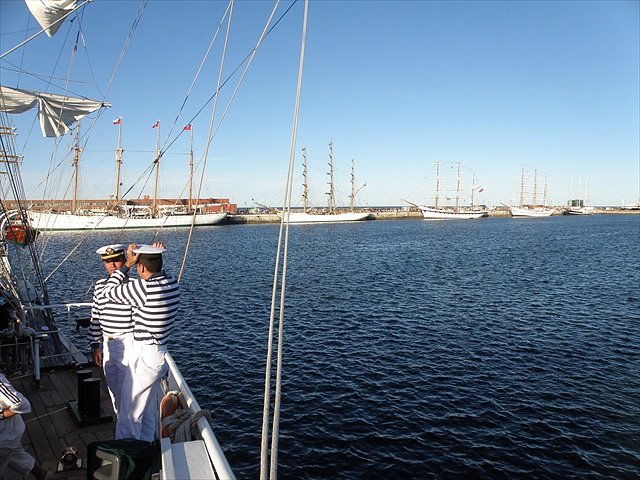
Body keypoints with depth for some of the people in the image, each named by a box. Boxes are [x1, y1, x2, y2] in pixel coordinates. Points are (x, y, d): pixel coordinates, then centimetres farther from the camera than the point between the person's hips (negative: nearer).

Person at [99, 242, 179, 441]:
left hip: (144, 357, -9)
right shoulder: (172, 283, -3)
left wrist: (127, 264, -7)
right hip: (160, 354, 9)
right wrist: (157, 256, 6)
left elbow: (108, 291, -8)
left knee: (130, 414, 6)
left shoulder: (142, 288, -24)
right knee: (149, 412, 24)